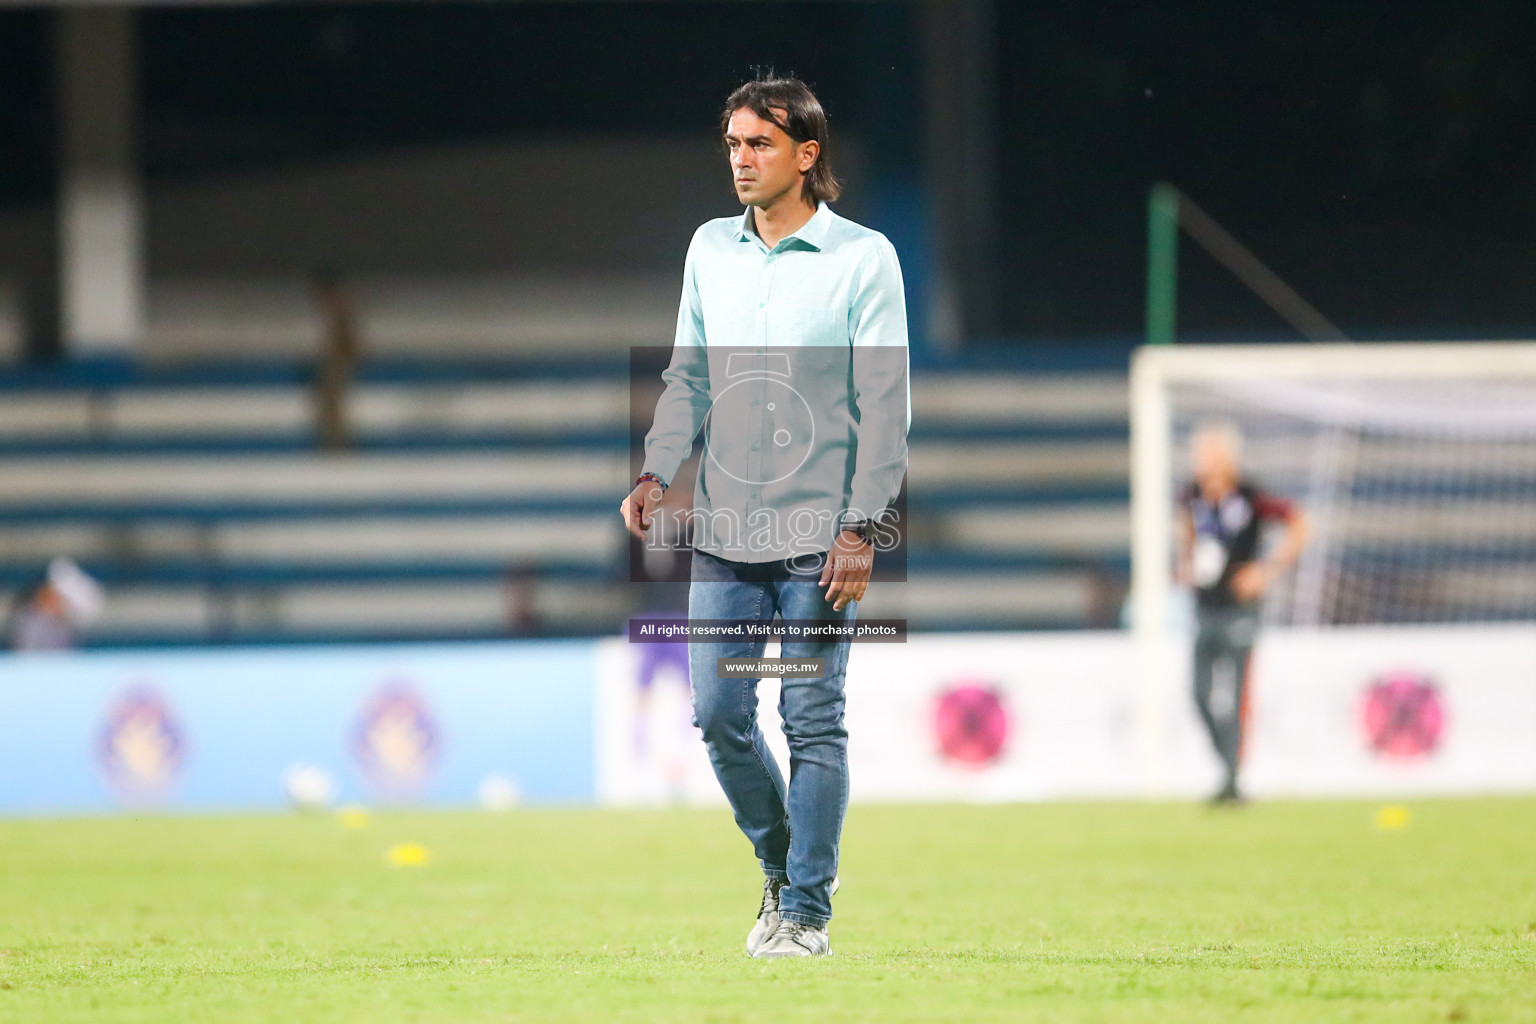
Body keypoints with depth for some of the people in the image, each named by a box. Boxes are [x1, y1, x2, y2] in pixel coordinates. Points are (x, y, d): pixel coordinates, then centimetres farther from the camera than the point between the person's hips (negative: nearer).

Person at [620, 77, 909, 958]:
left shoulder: (863, 257, -4)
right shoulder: (711, 249, 10)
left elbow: (885, 405, -6)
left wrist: (862, 528, -13)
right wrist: (658, 473, 0)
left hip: (820, 536, -5)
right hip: (724, 533, 5)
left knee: (812, 721, -3)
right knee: (719, 715, 3)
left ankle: (806, 910, 4)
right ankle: (784, 866, 24)